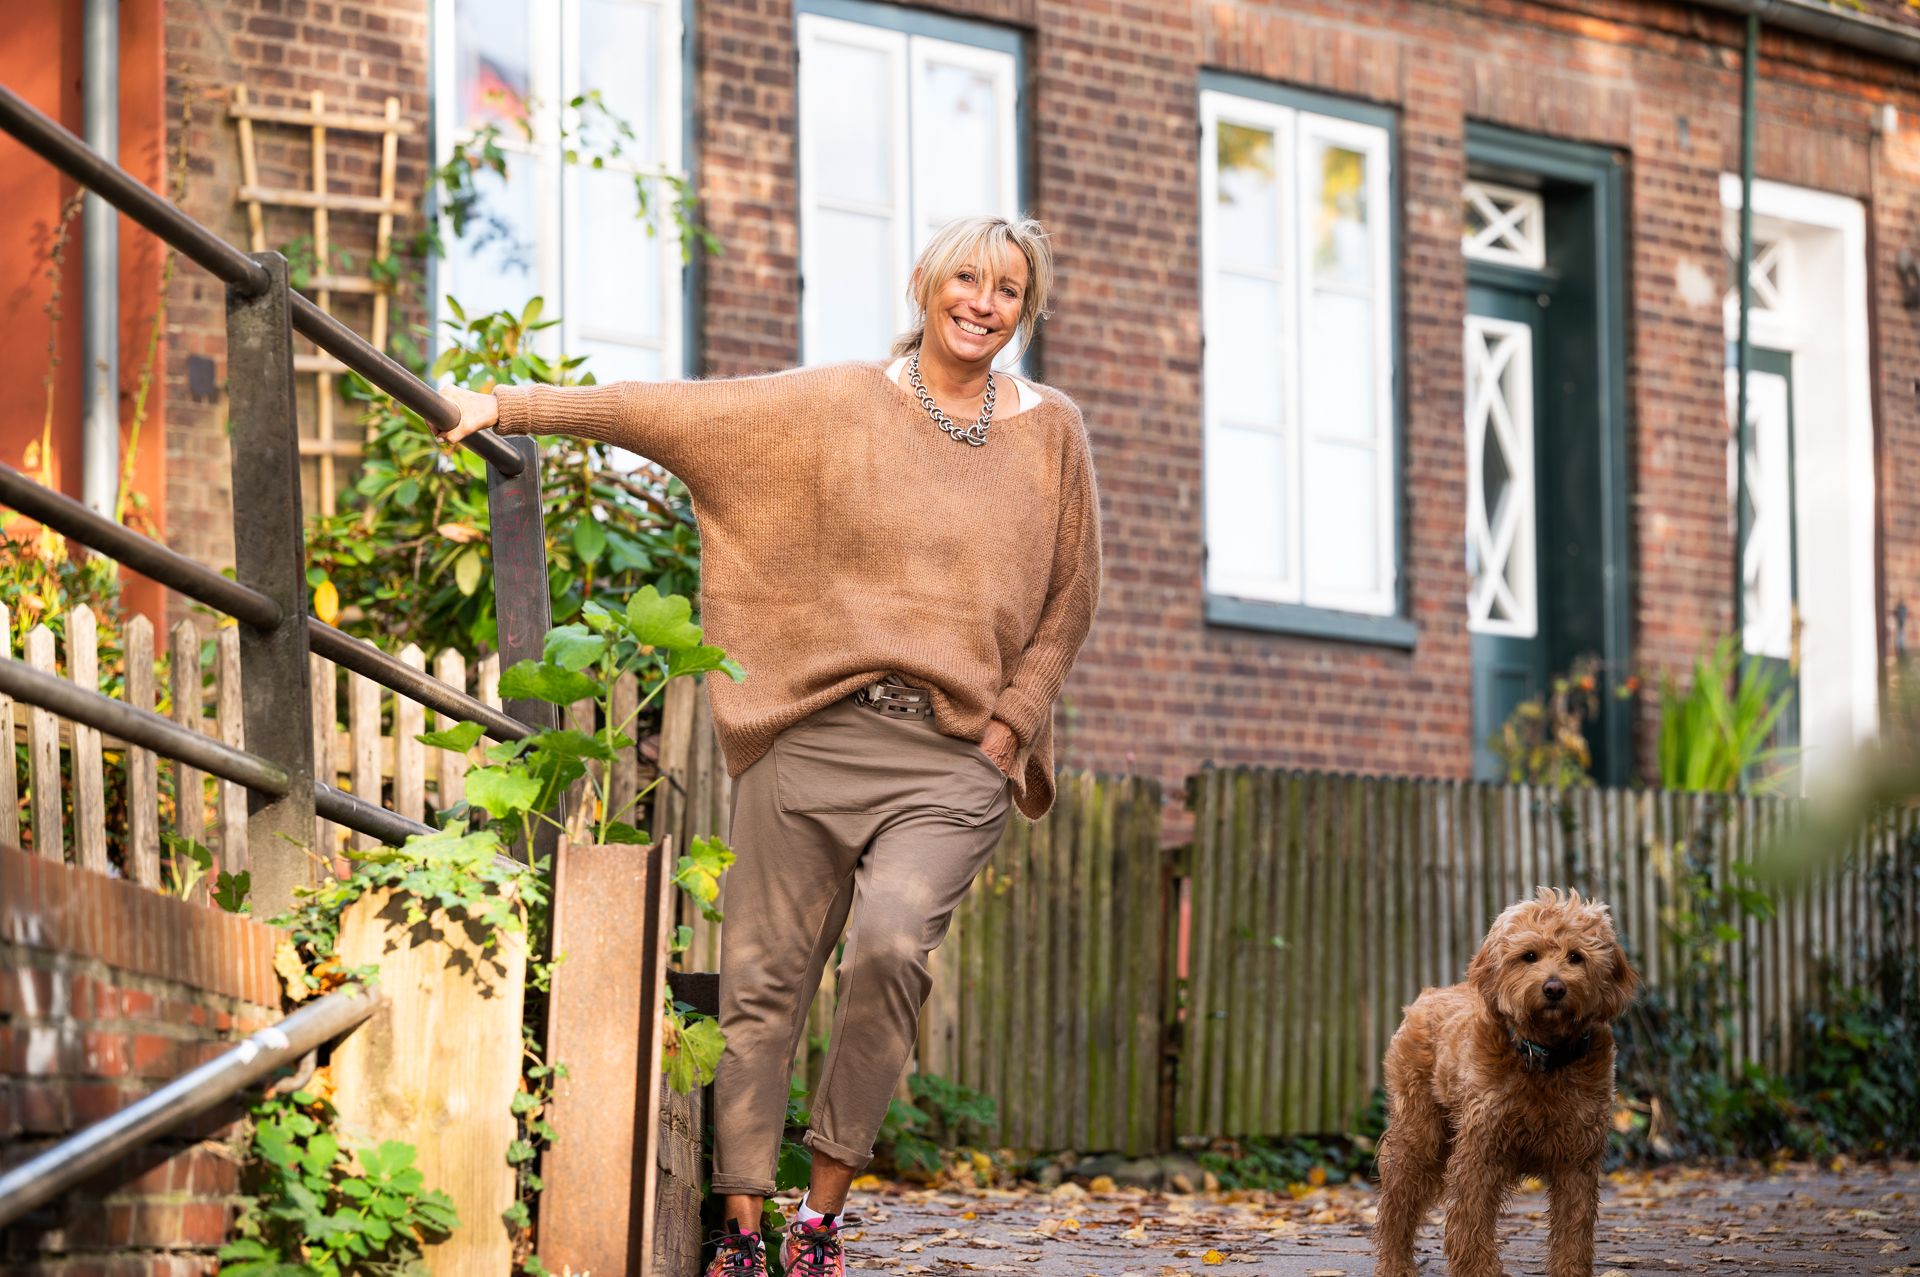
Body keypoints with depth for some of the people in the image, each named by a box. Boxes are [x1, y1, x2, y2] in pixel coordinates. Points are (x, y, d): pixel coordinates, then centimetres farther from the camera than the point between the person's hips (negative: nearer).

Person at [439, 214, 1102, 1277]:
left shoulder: (1051, 435, 10)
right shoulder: (834, 407, 5)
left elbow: (1068, 602, 16)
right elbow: (663, 412, 3)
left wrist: (1008, 727, 4)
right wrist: (507, 406, -3)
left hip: (954, 760, 0)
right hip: (812, 737, 0)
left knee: (893, 945, -22)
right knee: (764, 982, -2)